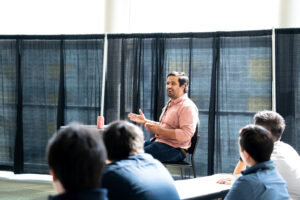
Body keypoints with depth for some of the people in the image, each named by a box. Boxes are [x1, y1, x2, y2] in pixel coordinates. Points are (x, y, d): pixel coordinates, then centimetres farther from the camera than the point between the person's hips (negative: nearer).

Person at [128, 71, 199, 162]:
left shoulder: (187, 107, -13)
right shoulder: (170, 104, 19)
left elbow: (186, 134, -25)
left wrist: (159, 130, -23)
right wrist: (145, 121, 17)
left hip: (174, 148, -10)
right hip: (158, 141, 10)